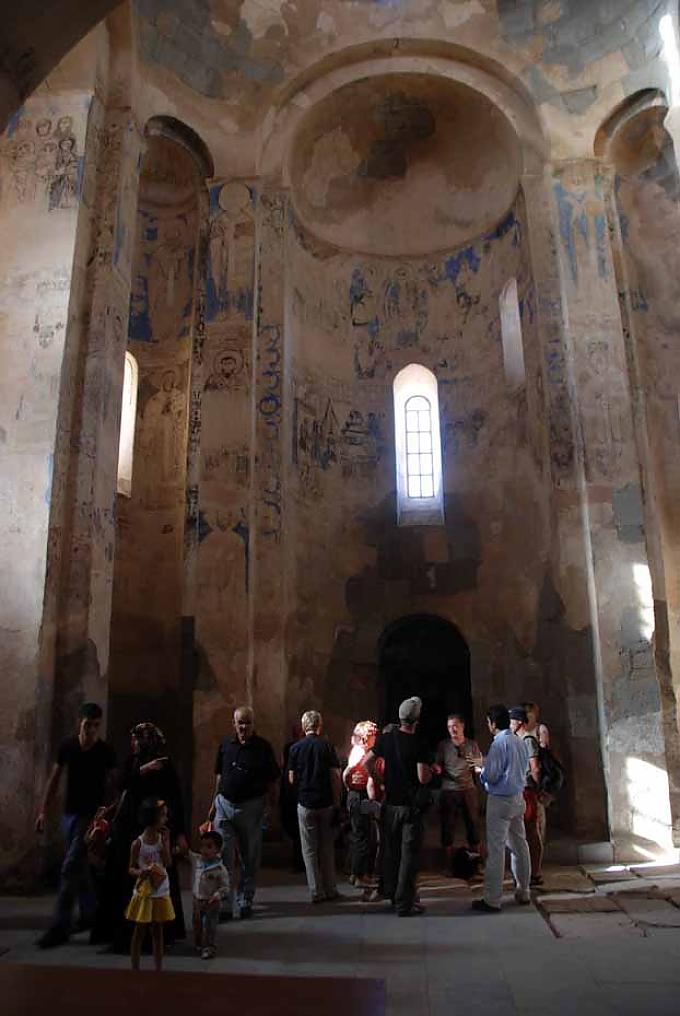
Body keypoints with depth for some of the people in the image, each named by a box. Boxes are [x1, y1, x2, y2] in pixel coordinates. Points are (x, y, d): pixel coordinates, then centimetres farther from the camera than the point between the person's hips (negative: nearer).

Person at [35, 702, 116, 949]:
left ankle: (61, 926, -4)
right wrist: (43, 811, 4)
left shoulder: (105, 751, -10)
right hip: (69, 814, 5)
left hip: (91, 816, -5)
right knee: (80, 867, 15)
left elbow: (110, 785, -4)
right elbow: (54, 779, 6)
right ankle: (89, 914, 30)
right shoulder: (67, 746, -2)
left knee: (71, 868, -10)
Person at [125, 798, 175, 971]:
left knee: (158, 932, 13)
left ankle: (159, 969, 23)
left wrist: (165, 842, -17)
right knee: (140, 932, 9)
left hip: (161, 892, 3)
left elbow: (168, 863, -10)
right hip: (144, 892, -3)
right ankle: (135, 969, 21)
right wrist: (141, 872, -25)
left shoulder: (163, 838, -3)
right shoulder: (138, 843, -13)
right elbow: (131, 868, -4)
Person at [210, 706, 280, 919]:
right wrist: (214, 804, 11)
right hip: (225, 805, 2)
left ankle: (245, 901, 22)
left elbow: (271, 781, -2)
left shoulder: (263, 747, -4)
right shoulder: (225, 745, 5)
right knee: (223, 857, -1)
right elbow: (219, 776, 13)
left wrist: (270, 807, -7)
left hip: (251, 807, -2)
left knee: (250, 858, 8)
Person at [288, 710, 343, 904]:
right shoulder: (327, 746, -5)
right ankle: (330, 890, 18)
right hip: (326, 802, 0)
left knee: (310, 850, 9)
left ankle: (316, 892, 10)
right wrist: (337, 800, 4)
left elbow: (292, 779, 0)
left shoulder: (296, 748, -3)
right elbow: (336, 776, -6)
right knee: (327, 848, 13)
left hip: (305, 803, 0)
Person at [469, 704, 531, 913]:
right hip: (518, 798, 8)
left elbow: (491, 776, -19)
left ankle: (492, 900, 1)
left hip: (500, 801, -8)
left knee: (495, 849, -3)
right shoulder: (520, 742, 6)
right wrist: (485, 762, 19)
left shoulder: (499, 743, -18)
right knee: (519, 845, 16)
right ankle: (523, 892, 27)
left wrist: (480, 770, 1)